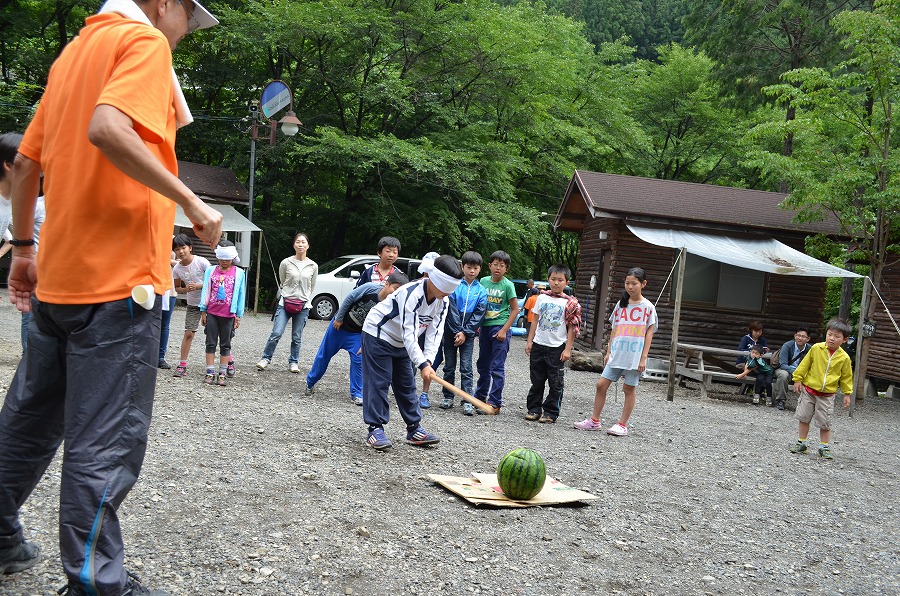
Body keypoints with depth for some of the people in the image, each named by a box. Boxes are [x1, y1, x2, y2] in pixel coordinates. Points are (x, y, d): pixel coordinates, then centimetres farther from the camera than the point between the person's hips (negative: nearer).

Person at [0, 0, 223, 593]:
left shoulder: (76, 50, 21)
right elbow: (107, 130, -25)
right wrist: (190, 200, -19)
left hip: (58, 275, 9)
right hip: (118, 277, -9)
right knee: (106, 440, -3)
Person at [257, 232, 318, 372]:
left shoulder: (313, 266, 3)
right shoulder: (286, 263, -1)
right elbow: (281, 283, 12)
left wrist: (304, 299, 12)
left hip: (303, 306, 1)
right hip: (285, 303, -1)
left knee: (297, 338, 6)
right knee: (276, 333, -7)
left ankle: (293, 362, 20)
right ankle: (266, 358, 8)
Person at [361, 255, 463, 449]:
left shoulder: (442, 302, -8)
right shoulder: (411, 294, -33)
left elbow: (435, 332, -11)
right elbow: (409, 334, -35)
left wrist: (428, 360, -25)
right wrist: (422, 364, -38)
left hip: (401, 343, 8)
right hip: (378, 336, -8)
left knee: (407, 385, 9)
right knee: (378, 382, -10)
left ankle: (414, 429, 15)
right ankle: (375, 429, -4)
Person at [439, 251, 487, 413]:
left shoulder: (481, 291, 1)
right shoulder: (454, 285, -3)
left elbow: (479, 314, -3)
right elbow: (452, 309, -7)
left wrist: (465, 333, -10)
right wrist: (457, 331, -13)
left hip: (468, 334, 0)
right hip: (451, 332, 0)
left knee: (466, 368, -2)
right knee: (449, 367, 8)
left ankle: (467, 401, -1)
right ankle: (448, 397, 19)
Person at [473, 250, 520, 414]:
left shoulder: (507, 285, -7)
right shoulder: (484, 281, 5)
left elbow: (515, 309, -5)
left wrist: (504, 330, -11)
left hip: (500, 328, -5)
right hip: (484, 326, 5)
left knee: (497, 368, -3)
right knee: (483, 365, 16)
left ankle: (495, 403, 2)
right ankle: (480, 397, 29)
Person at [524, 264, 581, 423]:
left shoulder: (570, 303, -5)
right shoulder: (542, 298, 5)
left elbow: (572, 328, -5)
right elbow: (535, 320, 10)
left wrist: (568, 349, -9)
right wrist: (529, 341, 7)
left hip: (557, 347, -3)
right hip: (538, 344, 3)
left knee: (556, 383, 2)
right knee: (537, 380, 11)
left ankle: (550, 413, 10)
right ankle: (534, 409, 21)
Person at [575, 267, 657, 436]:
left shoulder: (648, 307, -2)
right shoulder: (621, 304, 10)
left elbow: (649, 333, -3)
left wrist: (644, 357, -8)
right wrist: (609, 351, 12)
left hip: (634, 357, -4)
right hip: (617, 354, 4)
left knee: (630, 389, 5)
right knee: (601, 384, 1)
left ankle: (622, 425, 13)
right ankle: (594, 420, 11)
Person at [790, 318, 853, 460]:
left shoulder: (844, 358, -4)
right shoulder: (816, 348, -7)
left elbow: (846, 377, 7)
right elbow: (804, 365, 2)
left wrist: (847, 394, 6)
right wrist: (798, 380, 0)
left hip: (827, 395, -1)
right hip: (808, 390, 1)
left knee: (825, 423, 3)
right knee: (804, 417, 8)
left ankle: (824, 447, 15)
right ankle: (802, 443, 21)